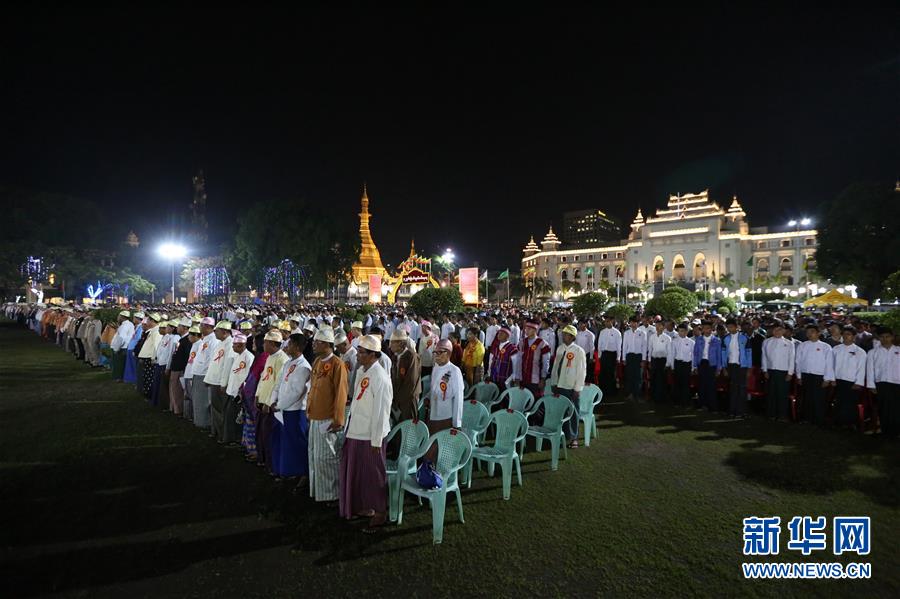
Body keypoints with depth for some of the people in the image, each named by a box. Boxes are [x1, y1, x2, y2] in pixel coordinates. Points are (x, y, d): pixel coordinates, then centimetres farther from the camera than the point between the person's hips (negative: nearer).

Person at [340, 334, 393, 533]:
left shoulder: (379, 377, -21)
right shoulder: (362, 371, 5)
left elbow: (381, 411, -20)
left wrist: (376, 441, -18)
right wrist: (349, 426, 15)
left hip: (370, 435, -8)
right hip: (356, 432, 8)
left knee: (374, 475, 7)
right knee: (357, 472, 20)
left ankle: (379, 514, 24)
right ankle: (365, 507, 38)